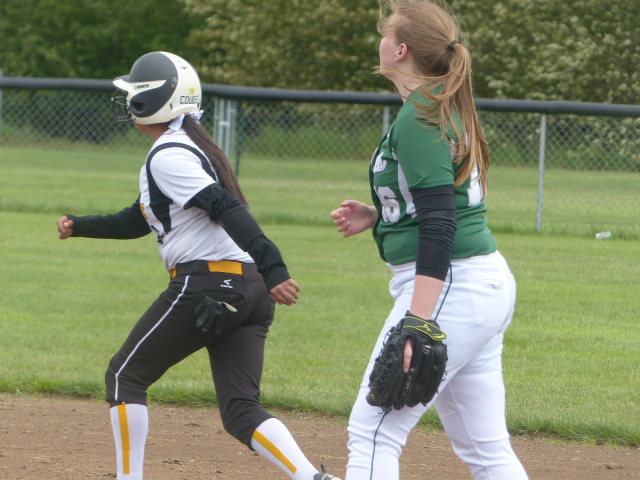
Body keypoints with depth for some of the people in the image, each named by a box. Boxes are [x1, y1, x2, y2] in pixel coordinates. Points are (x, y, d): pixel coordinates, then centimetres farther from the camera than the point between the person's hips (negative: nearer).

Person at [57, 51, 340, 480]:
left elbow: (228, 210, -23)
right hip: (251, 291, 9)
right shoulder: (192, 148, 22)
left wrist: (274, 270, -31)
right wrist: (81, 227, 31)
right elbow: (138, 221, 34)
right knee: (241, 410, 3)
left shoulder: (167, 157, -9)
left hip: (206, 285, -9)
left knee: (126, 376, 9)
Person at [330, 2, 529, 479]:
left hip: (450, 288, -10)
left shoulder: (418, 120, -14)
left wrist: (417, 327, -27)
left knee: (373, 433, -6)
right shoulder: (448, 109, 14)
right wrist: (378, 216, 15)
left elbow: (439, 228, -22)